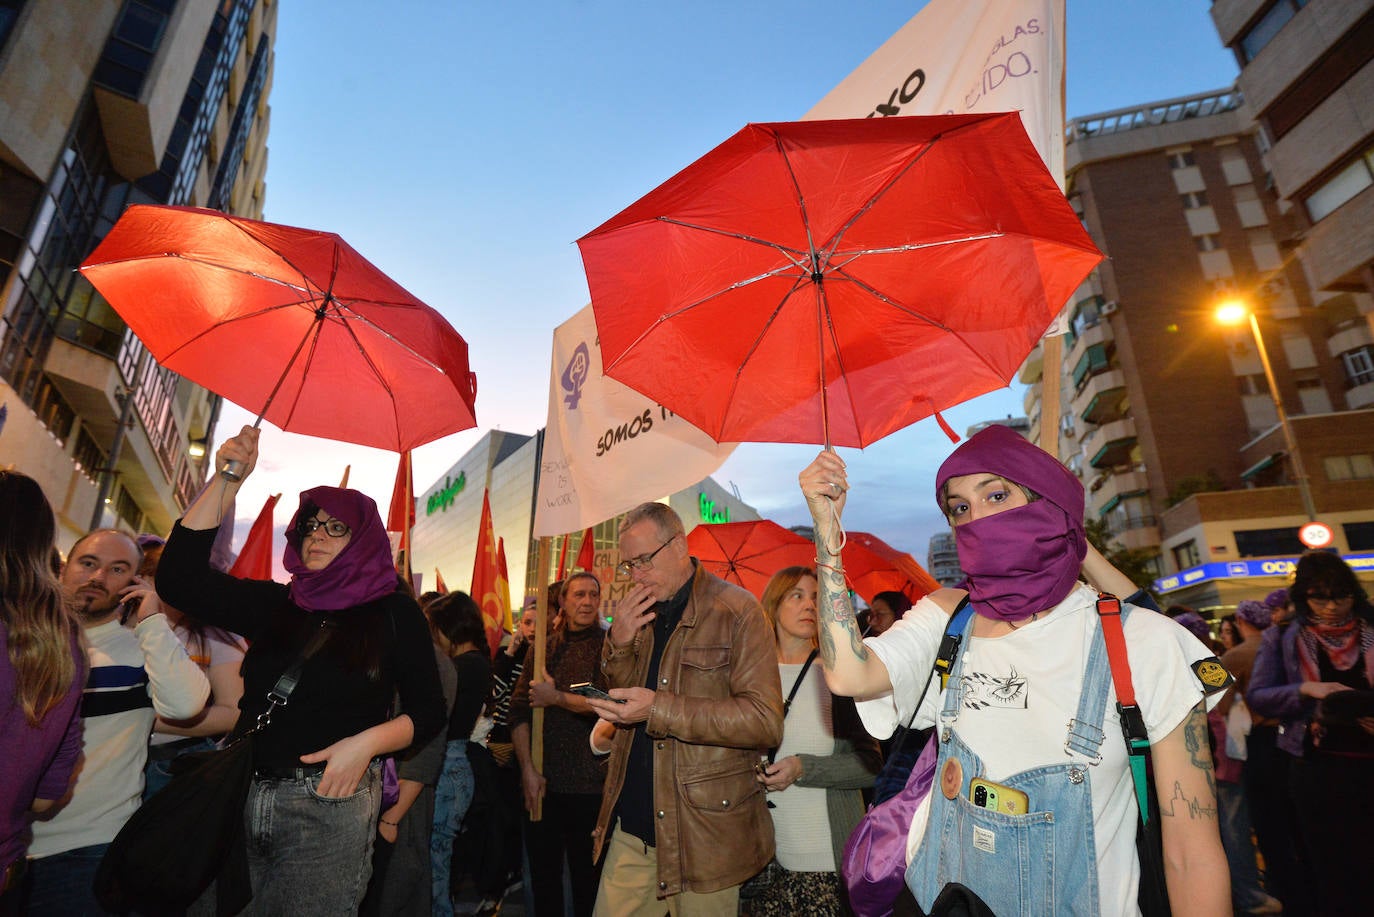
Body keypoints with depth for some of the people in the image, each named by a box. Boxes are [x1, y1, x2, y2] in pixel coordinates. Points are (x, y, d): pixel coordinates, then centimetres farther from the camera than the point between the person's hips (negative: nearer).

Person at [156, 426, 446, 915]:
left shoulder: (393, 610, -2)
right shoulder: (274, 604, 9)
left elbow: (428, 712, -2)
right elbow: (178, 578, -2)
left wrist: (367, 742, -20)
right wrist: (226, 481, -6)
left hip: (331, 802, -4)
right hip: (247, 798, 4)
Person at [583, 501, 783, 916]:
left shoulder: (737, 610, -14)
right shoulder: (641, 613, 6)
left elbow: (765, 720, -19)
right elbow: (624, 703, 11)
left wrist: (660, 709, -25)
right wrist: (619, 643, -8)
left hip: (702, 831, -5)